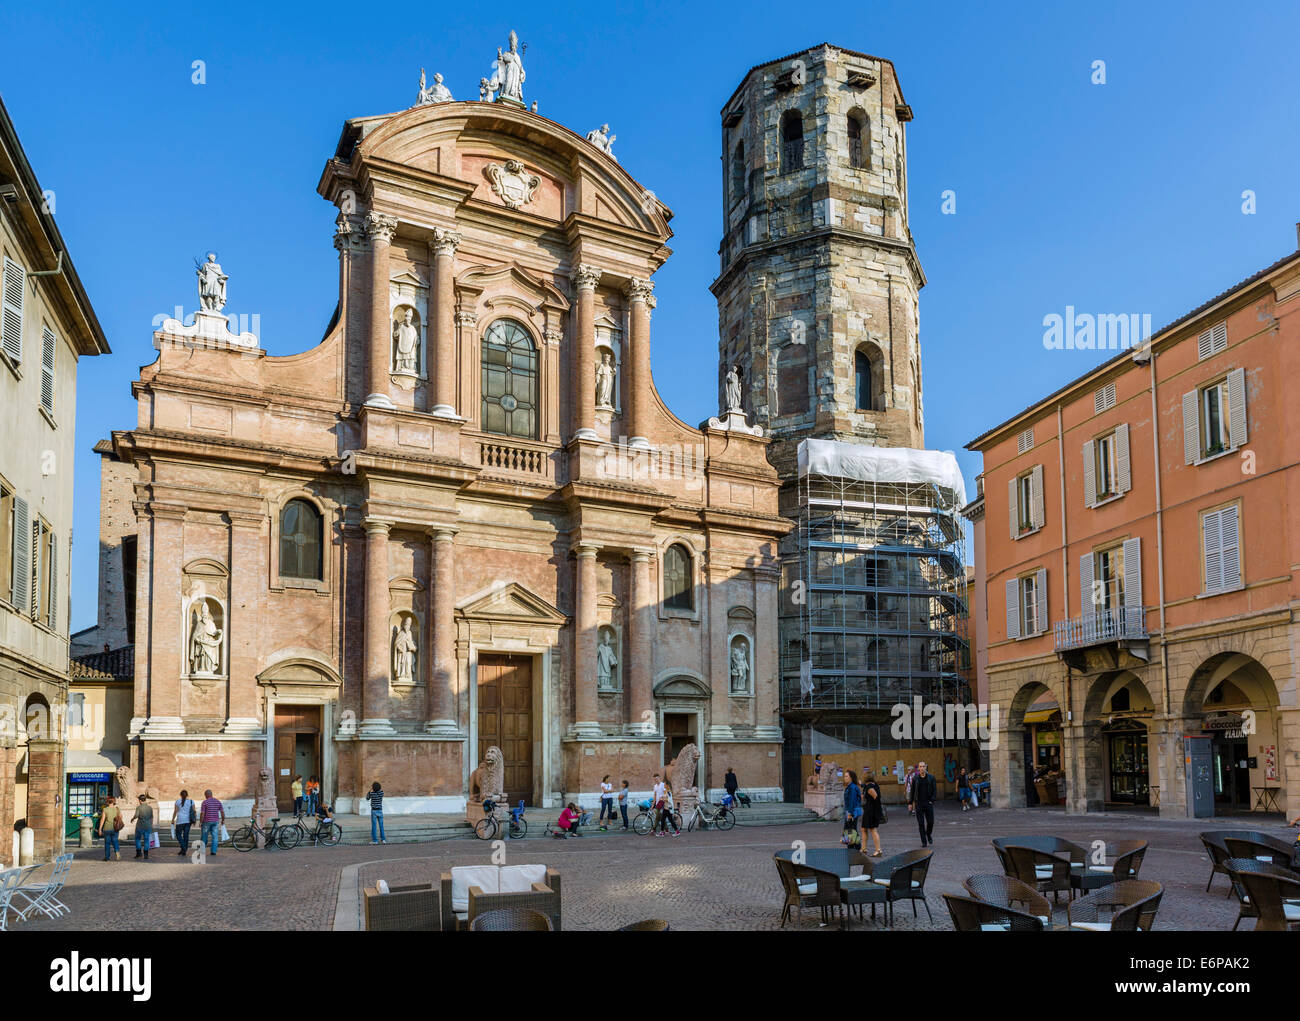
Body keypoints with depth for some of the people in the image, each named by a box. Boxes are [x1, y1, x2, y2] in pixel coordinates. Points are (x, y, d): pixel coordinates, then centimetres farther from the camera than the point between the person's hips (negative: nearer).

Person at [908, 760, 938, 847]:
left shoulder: (931, 778, 2)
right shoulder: (915, 778, 3)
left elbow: (935, 790, 4)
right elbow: (912, 791, 8)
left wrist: (932, 800, -9)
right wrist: (910, 803, 5)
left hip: (928, 803, 0)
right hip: (918, 804, 0)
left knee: (930, 822, 1)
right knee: (921, 823, -2)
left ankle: (929, 834, 31)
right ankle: (924, 842, 5)